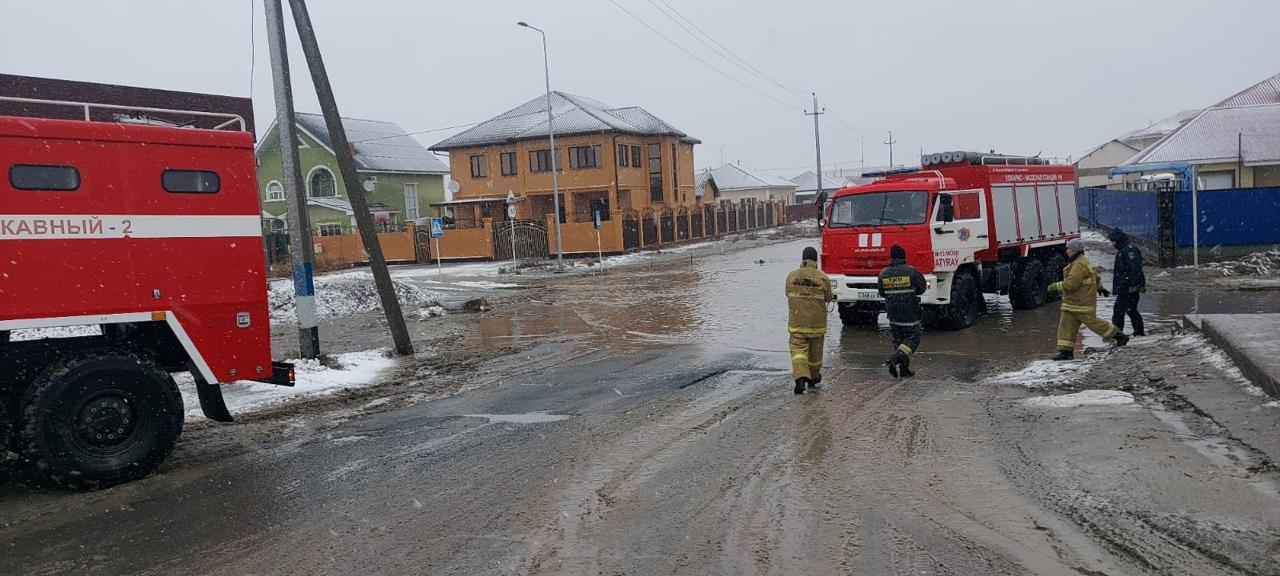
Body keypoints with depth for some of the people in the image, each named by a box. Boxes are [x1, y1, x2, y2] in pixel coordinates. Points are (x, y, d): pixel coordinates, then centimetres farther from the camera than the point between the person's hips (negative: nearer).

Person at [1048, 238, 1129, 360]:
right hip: (1072, 302, 11)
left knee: (1092, 321, -3)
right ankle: (1066, 350, 5)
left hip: (1082, 303, -10)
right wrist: (1099, 287, 40)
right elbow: (1095, 275, 28)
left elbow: (1071, 284, -27)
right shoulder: (1076, 262, 15)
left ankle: (1119, 336, 12)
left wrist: (1056, 286, -16)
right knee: (1066, 325, 5)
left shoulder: (1079, 265, -20)